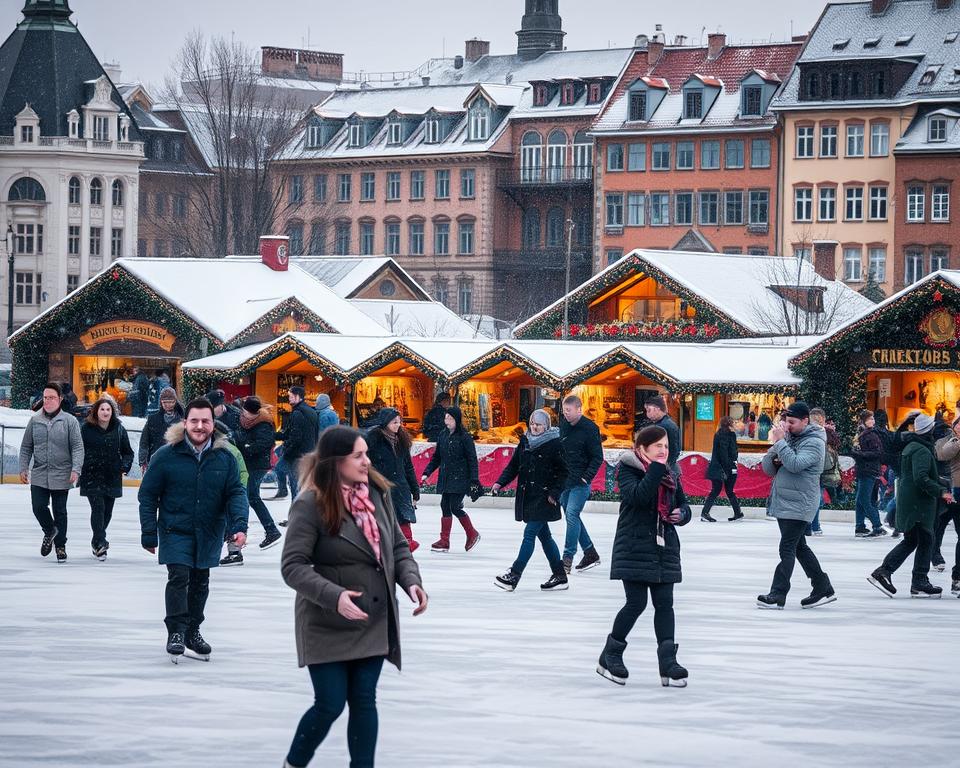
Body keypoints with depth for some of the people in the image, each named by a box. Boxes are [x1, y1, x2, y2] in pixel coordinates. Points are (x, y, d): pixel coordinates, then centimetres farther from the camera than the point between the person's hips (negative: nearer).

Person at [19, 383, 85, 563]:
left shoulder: (69, 421, -3)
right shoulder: (34, 421, 6)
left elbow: (78, 447, -5)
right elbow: (26, 447, 12)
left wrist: (76, 469, -15)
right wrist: (23, 468, 5)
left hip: (61, 476, -2)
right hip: (39, 475, 2)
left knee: (60, 512, 4)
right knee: (39, 507, -6)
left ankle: (60, 545, 19)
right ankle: (50, 531, 24)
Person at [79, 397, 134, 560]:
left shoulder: (118, 429, 4)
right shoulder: (86, 428, -4)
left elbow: (127, 452, 12)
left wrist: (125, 466, -4)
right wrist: (78, 468, -7)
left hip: (112, 478, 4)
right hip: (92, 477, -3)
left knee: (107, 511, 10)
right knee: (98, 508, -15)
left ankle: (97, 542, 28)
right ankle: (100, 542, -17)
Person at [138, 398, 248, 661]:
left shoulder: (224, 458, -2)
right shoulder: (166, 456, -9)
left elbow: (236, 493, -1)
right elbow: (147, 494, -3)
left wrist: (239, 526, -17)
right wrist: (149, 533, -6)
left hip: (208, 534, 3)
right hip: (175, 531, -3)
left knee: (200, 582, 14)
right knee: (179, 577, -16)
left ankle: (193, 633, 28)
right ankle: (176, 633, -10)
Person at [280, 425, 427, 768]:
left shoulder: (378, 494, 1)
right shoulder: (310, 505, -17)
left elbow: (398, 546, 11)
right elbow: (293, 566, -17)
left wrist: (411, 580, -8)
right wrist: (333, 596, -30)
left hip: (374, 623, 5)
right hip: (328, 625, -5)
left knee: (364, 702, 7)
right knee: (330, 705, 0)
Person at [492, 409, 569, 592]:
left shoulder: (554, 444, -7)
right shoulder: (525, 442, 10)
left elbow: (562, 472, -6)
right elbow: (514, 466, 12)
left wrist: (555, 493, -14)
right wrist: (501, 482, -1)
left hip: (543, 498, -7)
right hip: (527, 496, 7)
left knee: (529, 534, -10)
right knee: (544, 536, 11)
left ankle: (514, 575, -13)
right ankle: (560, 576, 19)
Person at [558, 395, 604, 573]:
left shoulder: (590, 429, -11)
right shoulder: (563, 425, 7)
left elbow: (598, 457, -9)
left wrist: (587, 477, -16)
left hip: (580, 482, -7)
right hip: (564, 481, 7)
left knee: (572, 515, -14)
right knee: (572, 517, 11)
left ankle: (568, 557, -11)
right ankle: (590, 553, 22)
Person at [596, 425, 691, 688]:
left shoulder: (670, 475, 11)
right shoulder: (628, 471, -6)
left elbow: (684, 505, 21)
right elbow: (638, 495, -25)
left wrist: (681, 514, -2)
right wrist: (656, 469, -24)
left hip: (664, 548, 6)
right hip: (634, 546, -6)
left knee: (664, 604, 1)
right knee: (636, 603, -6)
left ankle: (668, 662, 1)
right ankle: (609, 656, 11)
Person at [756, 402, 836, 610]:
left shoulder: (814, 442, -11)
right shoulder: (788, 436, 12)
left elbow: (795, 464, -26)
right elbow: (768, 468, 12)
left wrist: (779, 442, -21)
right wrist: (774, 459, -9)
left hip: (798, 505, -9)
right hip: (782, 502, 9)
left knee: (787, 549, -9)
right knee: (799, 547, 14)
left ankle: (778, 595, -10)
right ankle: (823, 589, 22)